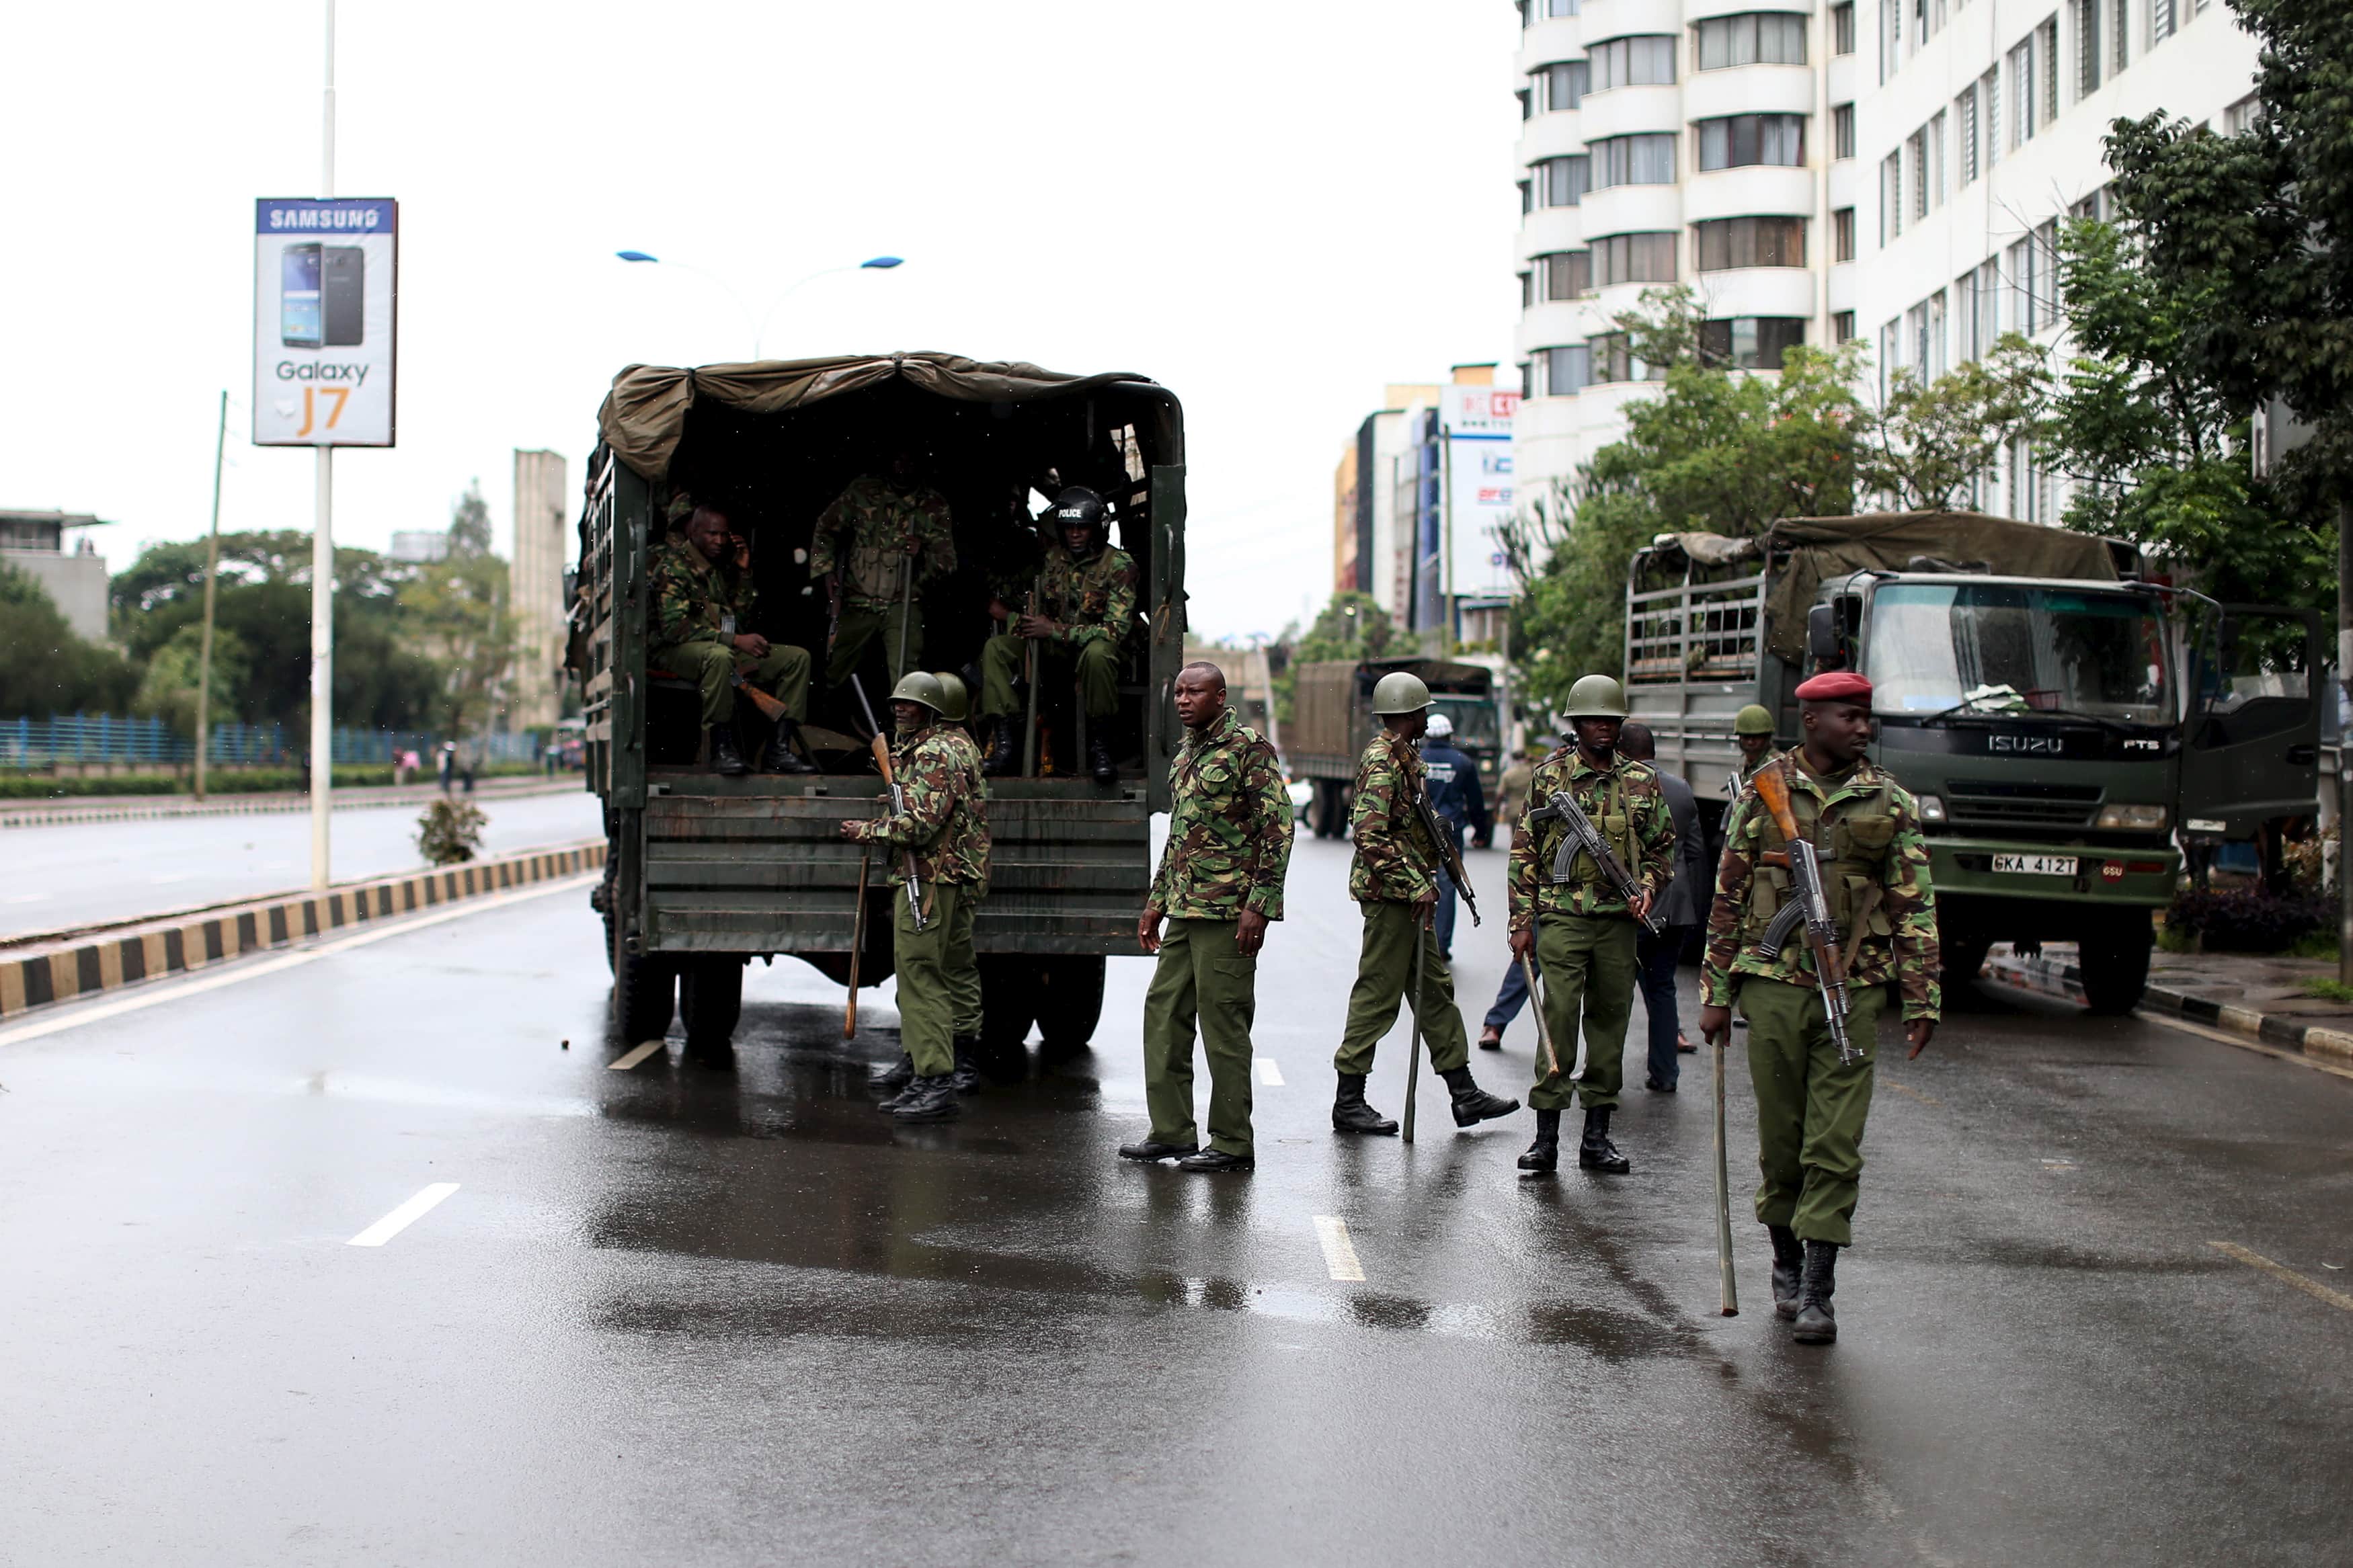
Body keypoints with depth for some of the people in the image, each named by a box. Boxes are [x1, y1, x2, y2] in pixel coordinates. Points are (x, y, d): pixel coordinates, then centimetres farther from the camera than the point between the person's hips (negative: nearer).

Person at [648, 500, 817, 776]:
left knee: (798, 657, -4)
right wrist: (736, 640, -24)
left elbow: (740, 619, 14)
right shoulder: (672, 567, -9)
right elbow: (673, 627, -21)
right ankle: (721, 748, -34)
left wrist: (744, 572, 5)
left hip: (723, 649, 8)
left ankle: (779, 749, -14)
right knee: (719, 655, -43)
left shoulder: (719, 568, 16)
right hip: (673, 651, -8)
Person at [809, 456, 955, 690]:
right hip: (857, 602, 2)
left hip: (902, 604, -2)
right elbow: (826, 527, 12)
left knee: (905, 680, -18)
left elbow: (948, 561, 1)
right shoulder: (863, 490, 2)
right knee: (834, 675, 6)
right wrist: (826, 571, 0)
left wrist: (923, 555, -21)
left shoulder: (934, 505, 0)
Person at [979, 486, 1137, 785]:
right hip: (1053, 649, 5)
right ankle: (1006, 744, -22)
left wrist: (1056, 630, -21)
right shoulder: (1051, 557, 6)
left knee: (1097, 653, -41)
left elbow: (1116, 630, -18)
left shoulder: (1119, 565, -11)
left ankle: (1099, 746, -29)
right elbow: (1038, 610, 17)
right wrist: (1013, 617, -7)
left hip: (1094, 644, -5)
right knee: (995, 647, -16)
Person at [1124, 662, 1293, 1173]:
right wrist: (1156, 902, 23)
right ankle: (1172, 1131, 16)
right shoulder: (1186, 755, 18)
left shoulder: (1249, 748, -8)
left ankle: (1232, 1144, 2)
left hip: (1228, 914, -9)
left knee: (1224, 1024, -5)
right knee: (1163, 1012, 8)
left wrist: (1260, 905, -18)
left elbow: (1278, 828, -13)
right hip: (1184, 912, 9)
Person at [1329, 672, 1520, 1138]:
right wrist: (1416, 885, -26)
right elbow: (1369, 835, -25)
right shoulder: (1383, 761, -16)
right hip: (1390, 895, -11)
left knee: (1435, 988, 13)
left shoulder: (1403, 757, 16)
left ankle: (1464, 1094, 19)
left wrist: (1423, 883, 21)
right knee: (1378, 995, -5)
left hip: (1408, 896, 11)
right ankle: (1348, 1103, 1)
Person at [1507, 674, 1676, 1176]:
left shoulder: (1643, 781, 9)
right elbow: (1524, 851, 4)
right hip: (1562, 916, -3)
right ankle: (1546, 1137, -4)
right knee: (1558, 1020, -9)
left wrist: (1648, 888, -3)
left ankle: (1597, 1137, 14)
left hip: (1619, 919, 3)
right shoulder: (1549, 775, 3)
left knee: (1610, 1022, 6)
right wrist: (1522, 922, -1)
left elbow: (1663, 847, 17)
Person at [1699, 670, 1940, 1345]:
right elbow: (1727, 899, 7)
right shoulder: (1762, 794, 3)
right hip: (1773, 987, 0)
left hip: (1854, 991, 0)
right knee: (1780, 1136, 8)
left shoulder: (1890, 803, 5)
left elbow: (1915, 908, 6)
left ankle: (1817, 1290, 0)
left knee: (1836, 1143, -4)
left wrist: (1922, 999, 0)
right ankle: (1786, 1262, 28)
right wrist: (1717, 993, 4)